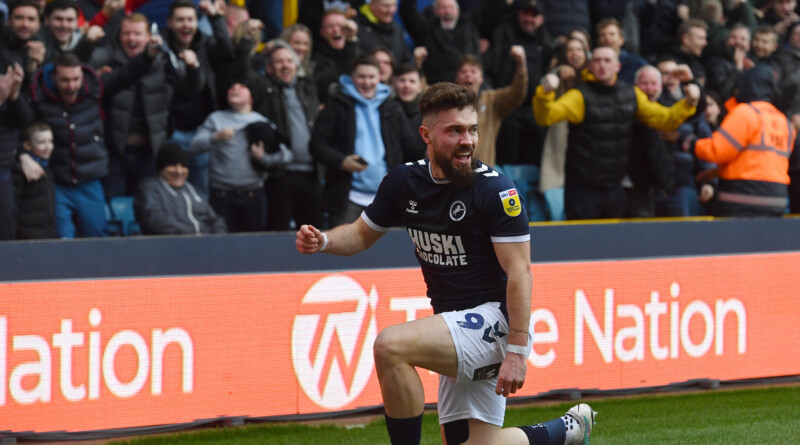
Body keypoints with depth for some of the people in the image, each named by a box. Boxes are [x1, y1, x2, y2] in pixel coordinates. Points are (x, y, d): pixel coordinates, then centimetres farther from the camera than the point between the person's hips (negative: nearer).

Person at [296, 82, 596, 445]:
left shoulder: (496, 190, -15)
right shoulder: (404, 182, 4)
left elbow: (519, 272, -17)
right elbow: (362, 234, 18)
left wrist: (517, 351, -23)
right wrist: (322, 241, -4)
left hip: (493, 318, -7)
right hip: (455, 326, 7)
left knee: (390, 346, -28)